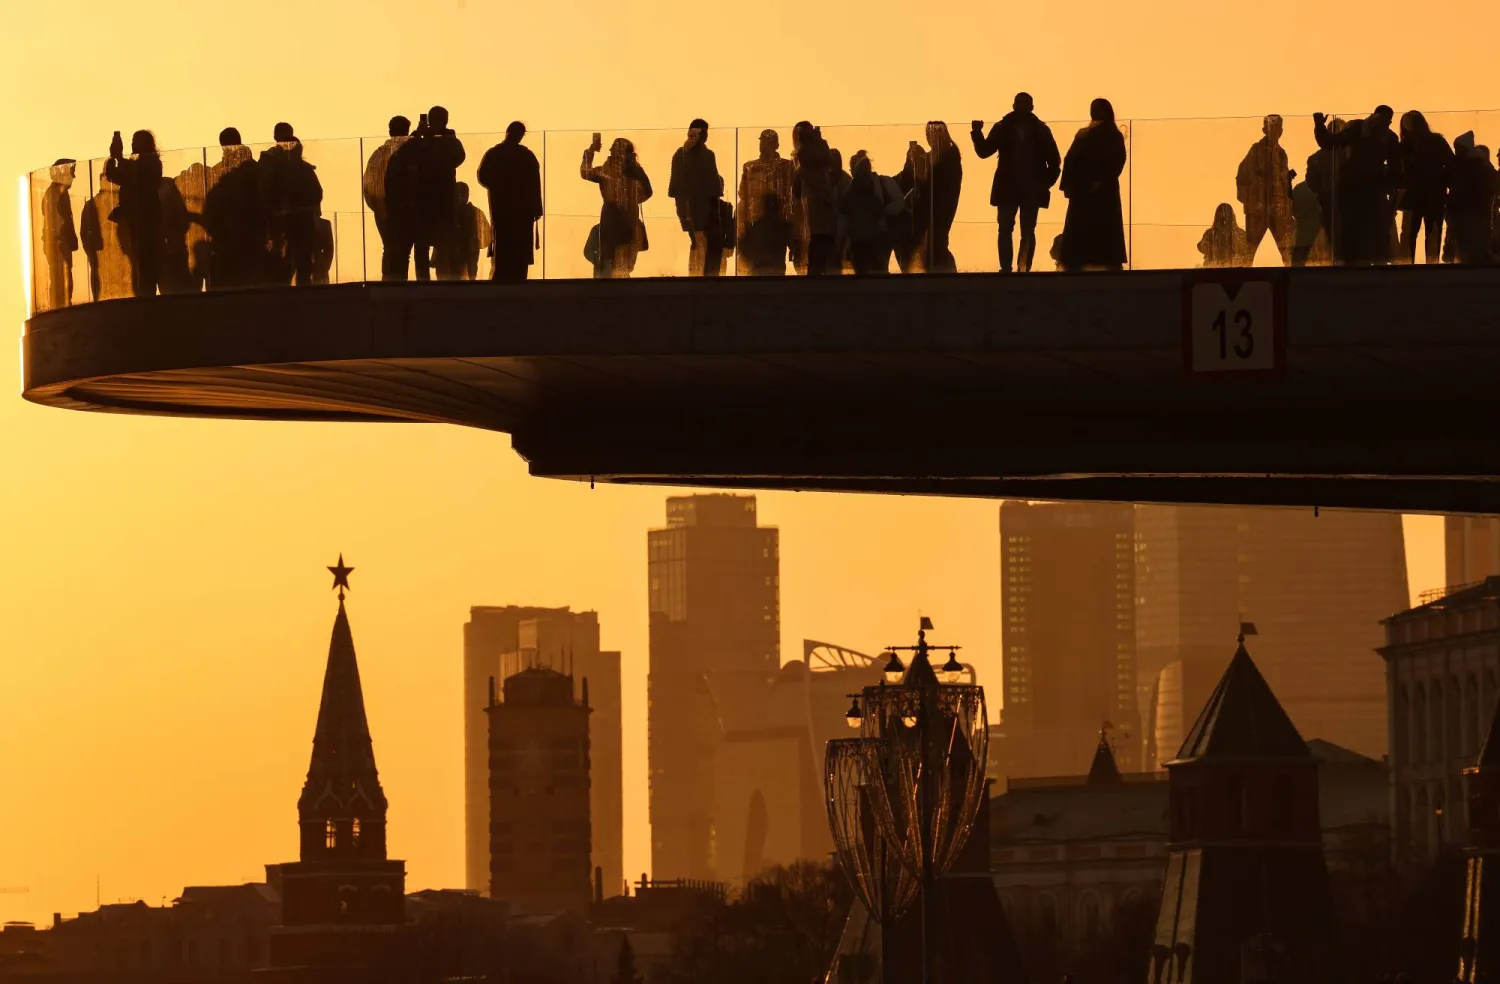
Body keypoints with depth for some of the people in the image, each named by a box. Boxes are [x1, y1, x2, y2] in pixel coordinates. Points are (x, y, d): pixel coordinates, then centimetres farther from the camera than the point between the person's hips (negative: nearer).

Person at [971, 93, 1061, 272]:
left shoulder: (1040, 130, 1)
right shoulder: (1003, 128, 3)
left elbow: (1054, 160, 2)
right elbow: (984, 151, -2)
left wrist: (1046, 183, -8)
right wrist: (977, 133, -18)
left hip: (1032, 190, -1)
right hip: (1007, 188, 1)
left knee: (1028, 232, 0)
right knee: (1005, 230, -4)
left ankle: (1024, 270, 0)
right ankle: (1005, 270, -3)